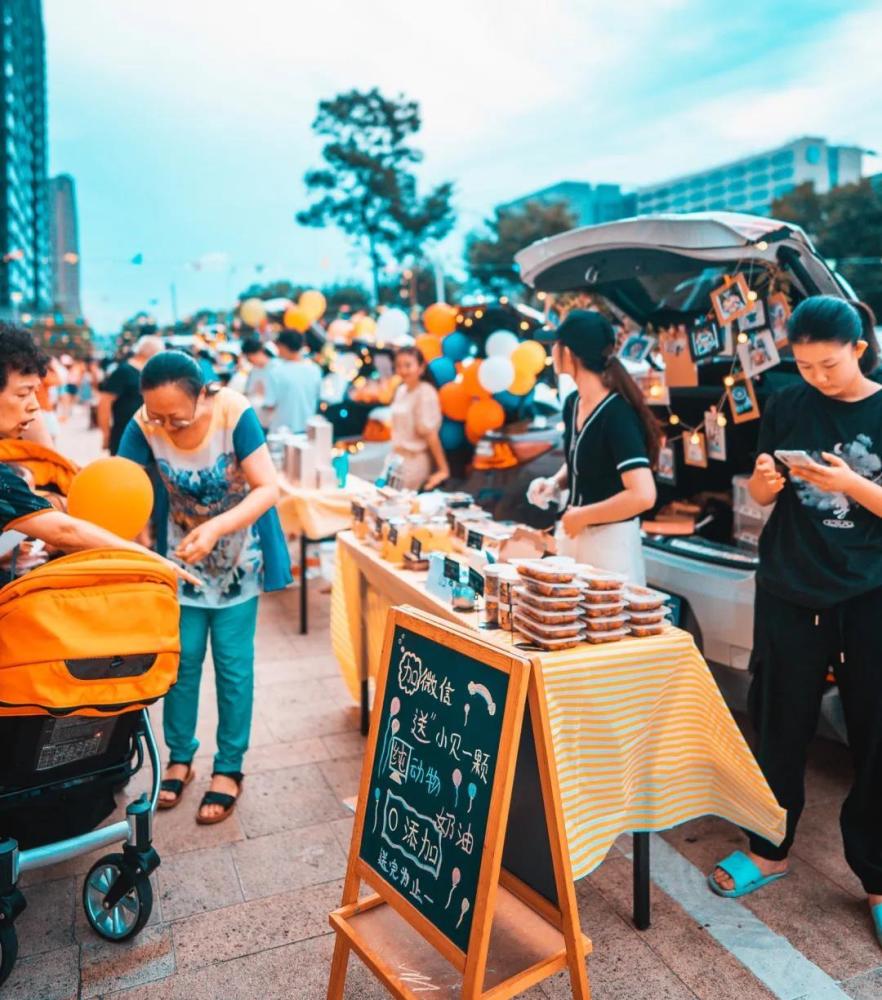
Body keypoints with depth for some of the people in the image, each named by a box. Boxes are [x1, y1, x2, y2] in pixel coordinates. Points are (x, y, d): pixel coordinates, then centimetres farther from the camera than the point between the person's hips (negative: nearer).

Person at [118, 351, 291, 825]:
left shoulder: (234, 412, -28)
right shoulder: (144, 426, -21)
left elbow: (268, 488, -28)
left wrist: (215, 528, -42)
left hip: (237, 554, -2)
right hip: (181, 553, 2)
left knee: (232, 663, 2)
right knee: (181, 657, 7)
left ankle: (228, 768, 19)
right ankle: (179, 756, 28)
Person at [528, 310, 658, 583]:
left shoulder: (617, 414, -22)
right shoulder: (572, 403, 2)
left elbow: (643, 495, -30)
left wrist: (583, 516, -20)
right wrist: (555, 484, 0)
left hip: (610, 540, -8)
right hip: (571, 533, 8)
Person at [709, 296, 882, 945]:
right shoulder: (789, 408, 3)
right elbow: (761, 496, 9)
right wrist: (767, 479, -12)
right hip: (791, 590, 2)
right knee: (781, 722, 10)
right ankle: (770, 848, 29)